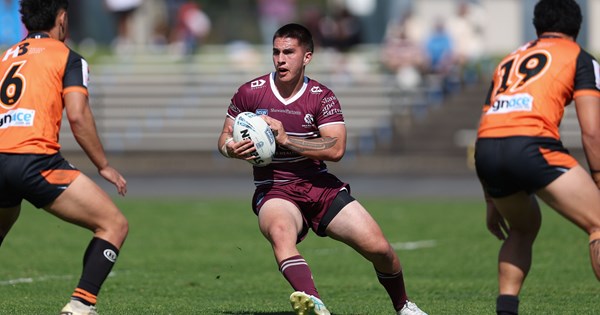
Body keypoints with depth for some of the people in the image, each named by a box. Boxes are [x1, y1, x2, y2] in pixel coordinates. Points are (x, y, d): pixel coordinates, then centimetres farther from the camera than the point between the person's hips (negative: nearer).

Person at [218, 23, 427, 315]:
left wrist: (286, 139, -21)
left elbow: (336, 148, -14)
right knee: (280, 232, -39)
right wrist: (230, 148, -15)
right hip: (274, 191, -2)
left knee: (379, 248, -8)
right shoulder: (250, 93, 1)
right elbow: (225, 136, 10)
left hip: (320, 186, 2)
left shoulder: (322, 98, -1)